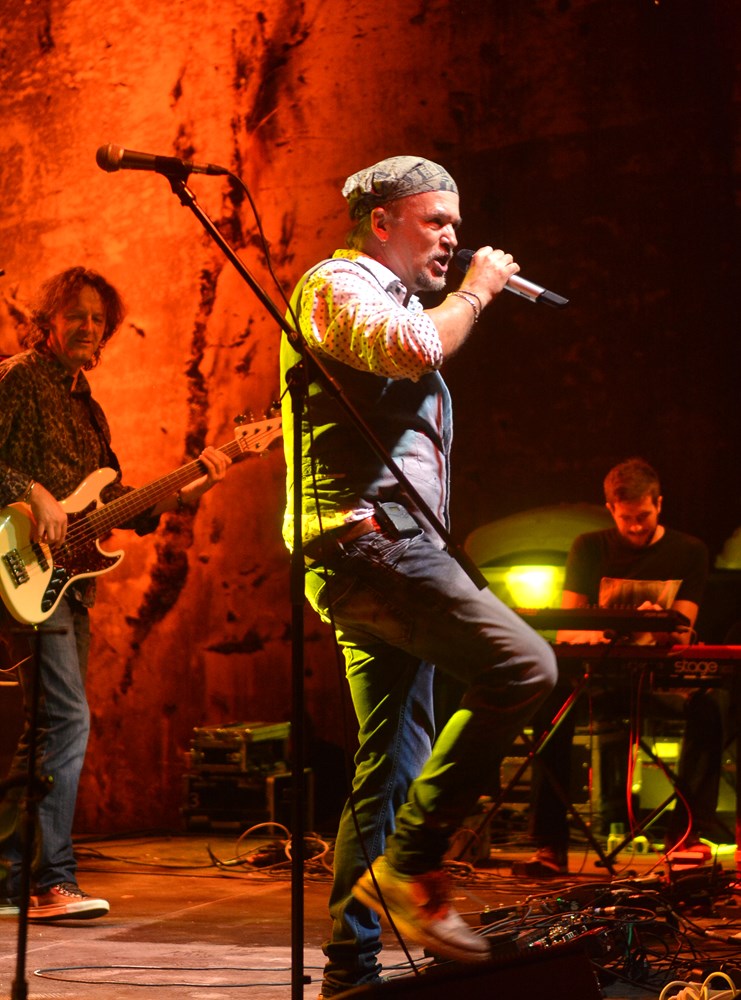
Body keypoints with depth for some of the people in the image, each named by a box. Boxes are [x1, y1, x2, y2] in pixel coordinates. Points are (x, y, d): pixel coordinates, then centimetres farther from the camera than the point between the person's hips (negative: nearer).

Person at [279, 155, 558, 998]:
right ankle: (408, 866, -19)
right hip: (366, 537, -11)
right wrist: (475, 291, -8)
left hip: (391, 550, 11)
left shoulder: (394, 301, 29)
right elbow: (414, 348, -22)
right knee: (520, 665, -24)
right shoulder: (336, 285, -2)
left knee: (392, 770, 8)